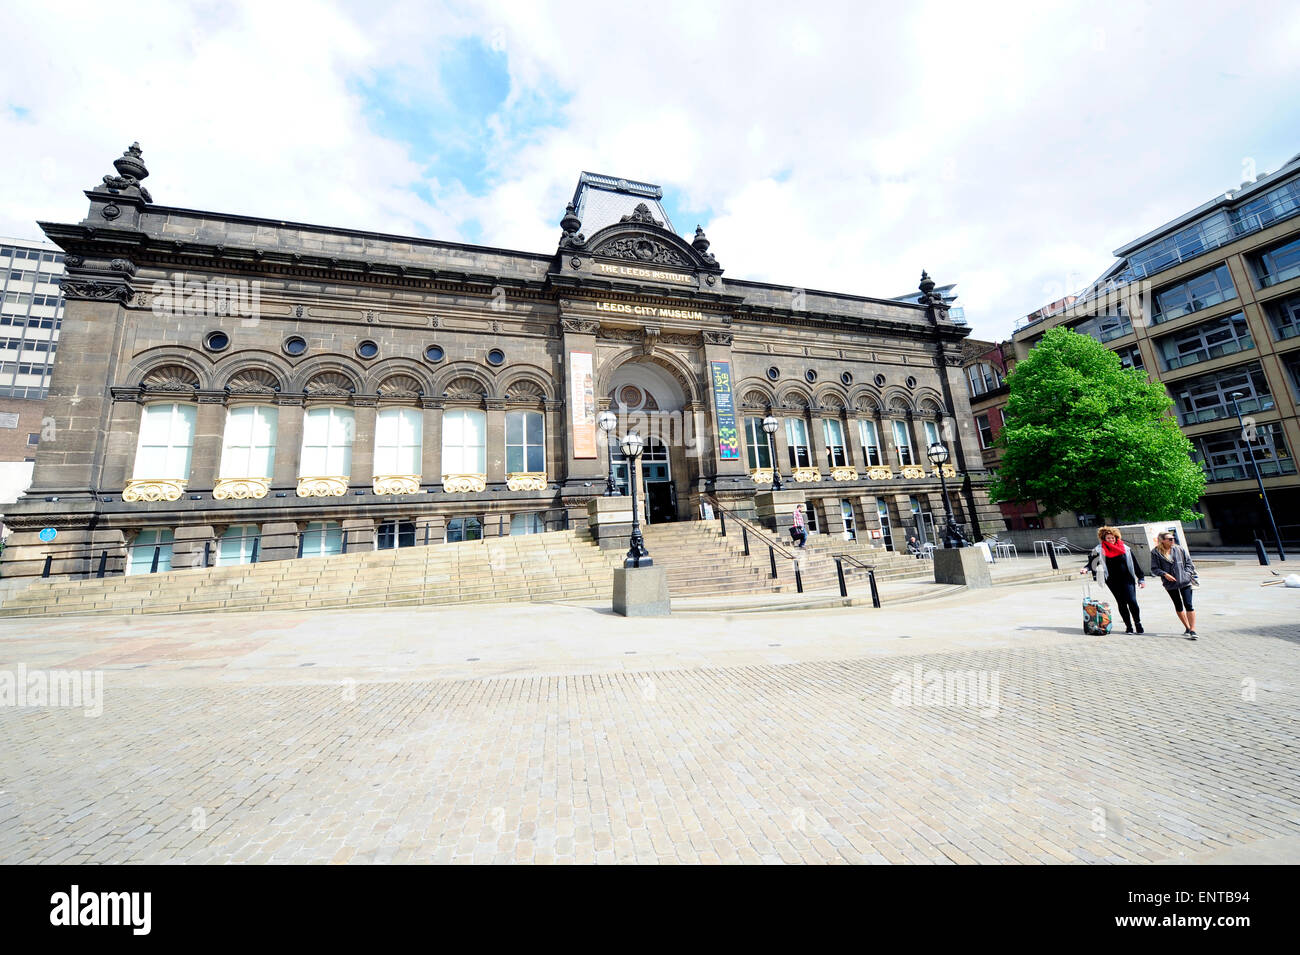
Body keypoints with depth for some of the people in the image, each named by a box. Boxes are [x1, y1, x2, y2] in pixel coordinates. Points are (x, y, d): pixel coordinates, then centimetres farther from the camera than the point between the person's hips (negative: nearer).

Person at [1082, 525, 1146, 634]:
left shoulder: (1125, 548, 4)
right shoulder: (1100, 550, 0)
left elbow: (1135, 564, 9)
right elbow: (1092, 562, -1)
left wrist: (1141, 578, 9)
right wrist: (1086, 568, -21)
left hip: (1127, 579, 0)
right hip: (1113, 581, 0)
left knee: (1132, 601, -7)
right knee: (1121, 603, 4)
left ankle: (1138, 624, 11)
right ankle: (1128, 626, 14)